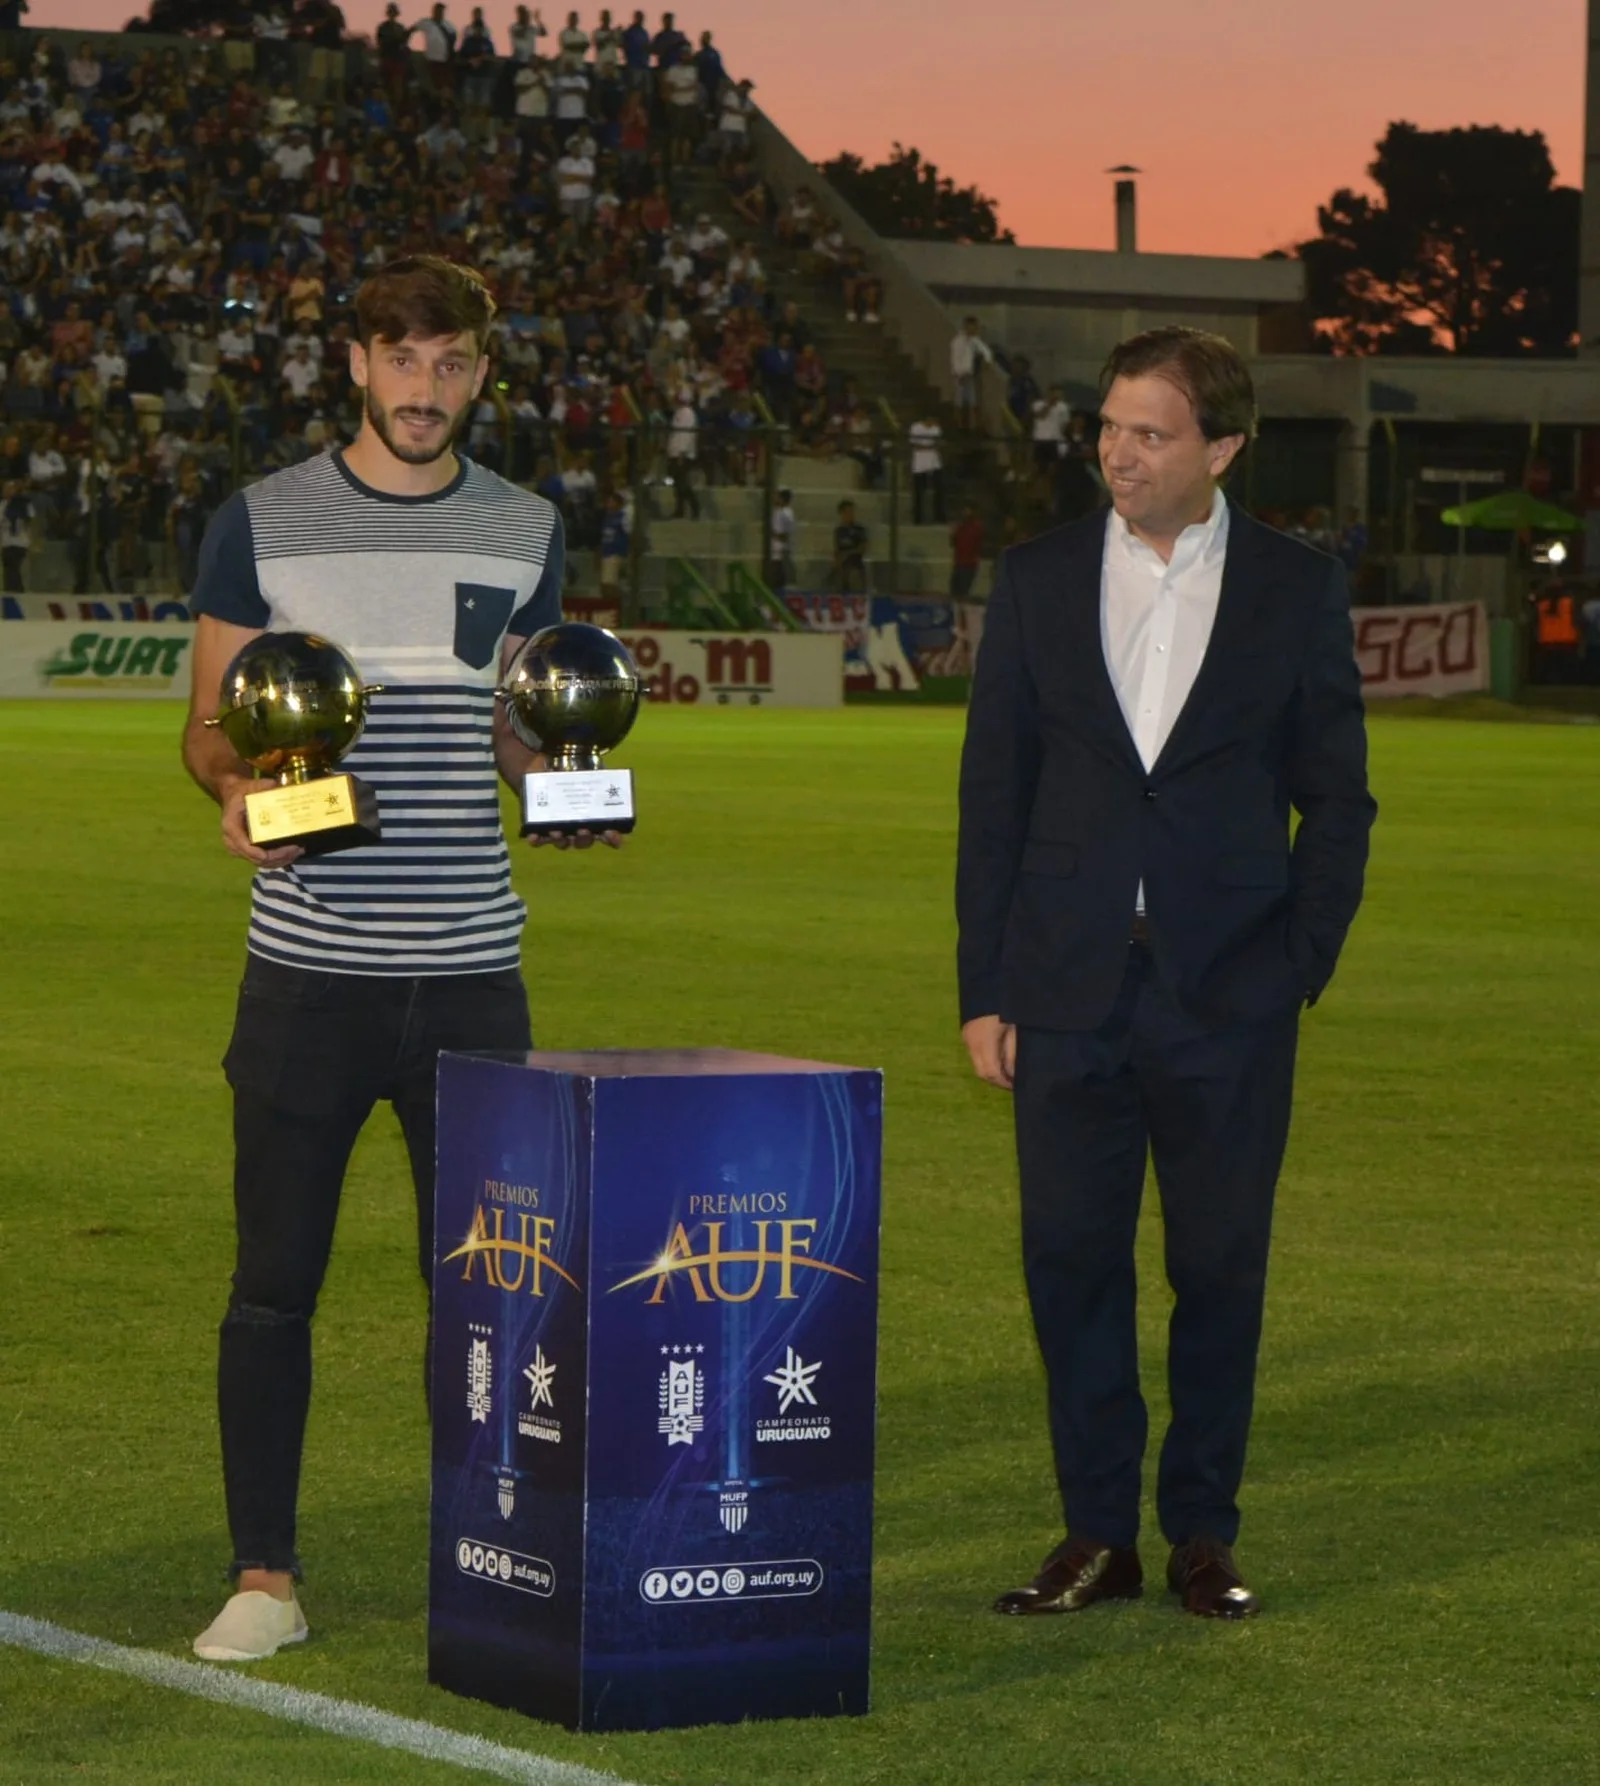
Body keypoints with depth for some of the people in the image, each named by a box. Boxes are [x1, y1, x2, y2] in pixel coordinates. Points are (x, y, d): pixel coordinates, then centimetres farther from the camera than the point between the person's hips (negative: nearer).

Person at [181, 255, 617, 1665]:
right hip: (310, 966, -2)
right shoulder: (262, 524, 2)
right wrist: (236, 785, -16)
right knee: (276, 1282, 1)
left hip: (471, 967, 2)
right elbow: (209, 725, 6)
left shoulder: (524, 532, 9)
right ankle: (264, 1575, 10)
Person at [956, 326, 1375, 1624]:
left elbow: (1337, 798, 5)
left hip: (1229, 996, -1)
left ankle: (1205, 1534, 15)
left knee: (1221, 1270, 4)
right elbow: (994, 790, 7)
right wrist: (984, 986, 2)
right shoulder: (1039, 580, 6)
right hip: (1070, 992, 1)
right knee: (1072, 1262, 3)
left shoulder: (1299, 590, 2)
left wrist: (1300, 969, -4)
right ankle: (1097, 1533, 13)